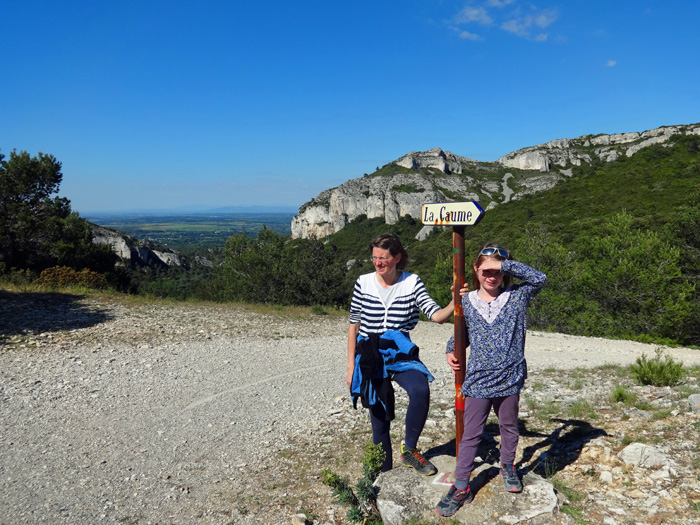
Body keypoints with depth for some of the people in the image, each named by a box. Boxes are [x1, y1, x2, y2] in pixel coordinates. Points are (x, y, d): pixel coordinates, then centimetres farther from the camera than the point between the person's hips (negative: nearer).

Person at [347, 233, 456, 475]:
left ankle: (409, 450, -8)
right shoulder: (364, 283, -2)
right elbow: (354, 325, 3)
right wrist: (351, 366, 2)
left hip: (401, 354, 0)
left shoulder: (412, 282, -2)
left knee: (420, 390, -30)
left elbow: (436, 315, -9)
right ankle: (384, 471, 28)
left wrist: (455, 303, -29)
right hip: (370, 358, 0)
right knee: (379, 419, 6)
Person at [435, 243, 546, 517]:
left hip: (509, 379, 0)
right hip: (477, 380, 0)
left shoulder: (517, 296, -3)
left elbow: (539, 278, -18)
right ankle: (461, 487, 17)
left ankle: (507, 467, 47)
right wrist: (452, 350, -4)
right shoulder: (467, 302, 0)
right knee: (470, 435, 7)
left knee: (509, 427, 21)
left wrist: (506, 265, -20)